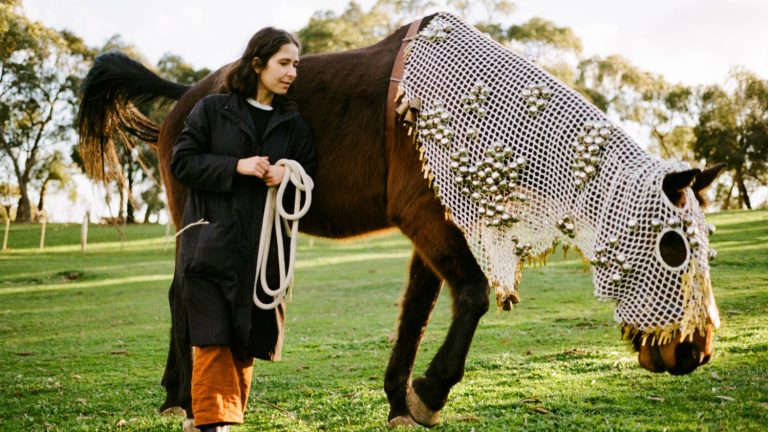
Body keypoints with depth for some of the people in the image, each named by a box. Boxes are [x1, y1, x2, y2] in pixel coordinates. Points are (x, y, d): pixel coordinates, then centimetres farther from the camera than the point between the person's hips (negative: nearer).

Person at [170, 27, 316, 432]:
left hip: (261, 250, 3)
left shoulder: (295, 125, 12)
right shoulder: (212, 109, 3)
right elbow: (181, 163, -3)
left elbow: (310, 182, 13)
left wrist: (288, 176, -10)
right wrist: (237, 167, -14)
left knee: (246, 344, 7)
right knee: (212, 340, -7)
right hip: (210, 243, -3)